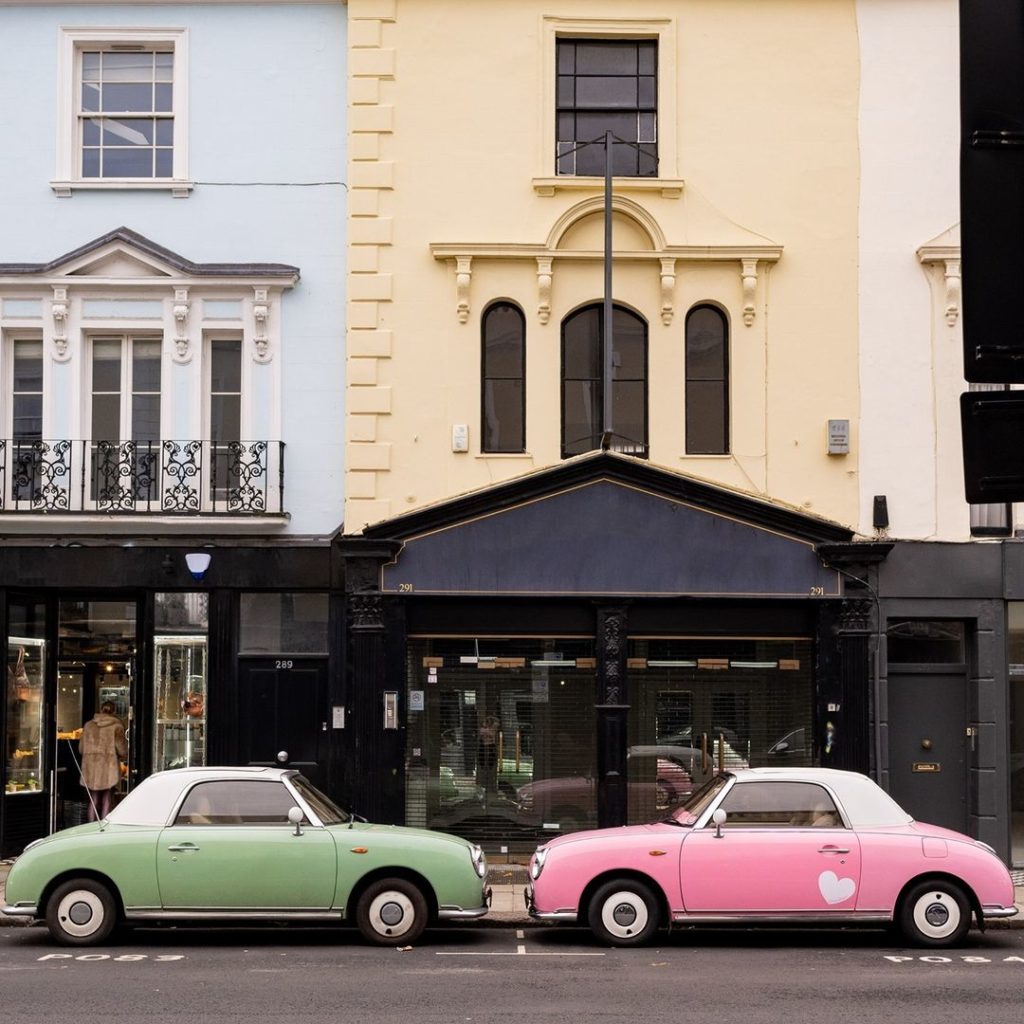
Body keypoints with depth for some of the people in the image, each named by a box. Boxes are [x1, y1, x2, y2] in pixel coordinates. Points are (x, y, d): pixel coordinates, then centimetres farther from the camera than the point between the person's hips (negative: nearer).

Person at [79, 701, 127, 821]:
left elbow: (81, 749, 11)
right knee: (107, 801, 4)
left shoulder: (89, 725, 6)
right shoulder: (116, 726, -5)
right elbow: (122, 750, -8)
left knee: (94, 801, 12)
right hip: (108, 768, -3)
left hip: (91, 768, 3)